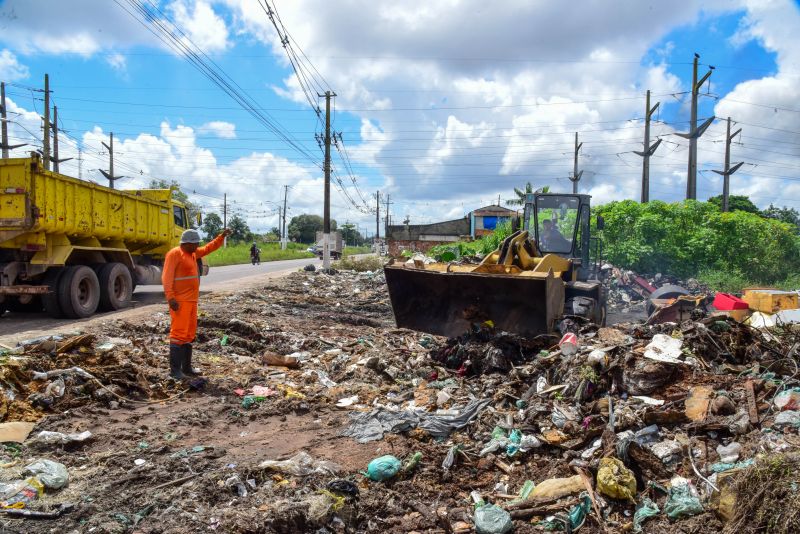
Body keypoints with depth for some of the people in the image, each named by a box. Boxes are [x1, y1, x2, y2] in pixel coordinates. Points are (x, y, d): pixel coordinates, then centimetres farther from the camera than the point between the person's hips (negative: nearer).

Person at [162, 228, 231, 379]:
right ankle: (174, 369, -5)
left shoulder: (193, 253, 15)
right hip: (180, 301, -9)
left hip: (191, 300, 9)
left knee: (189, 334, 12)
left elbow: (209, 248, 25)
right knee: (178, 333, -9)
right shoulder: (175, 254, -11)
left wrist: (222, 236, 12)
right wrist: (170, 298, -24)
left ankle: (186, 367, 20)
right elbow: (166, 277, -17)